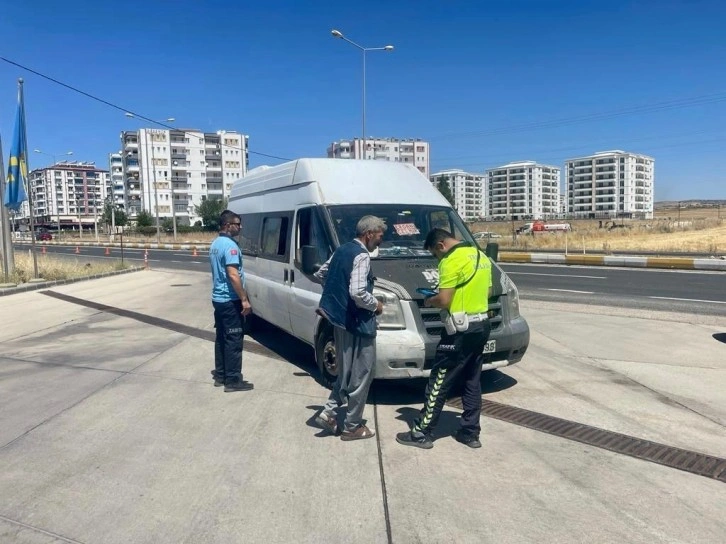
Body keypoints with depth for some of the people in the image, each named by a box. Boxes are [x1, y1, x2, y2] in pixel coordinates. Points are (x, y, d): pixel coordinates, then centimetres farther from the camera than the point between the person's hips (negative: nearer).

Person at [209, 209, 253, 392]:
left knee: (221, 338, 15)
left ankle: (220, 375, 23)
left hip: (218, 298, 10)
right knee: (233, 340, -3)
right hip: (230, 300, -10)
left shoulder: (215, 244, 13)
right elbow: (233, 275, -25)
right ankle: (233, 380, 1)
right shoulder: (230, 245, -18)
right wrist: (244, 299, -22)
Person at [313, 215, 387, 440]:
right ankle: (352, 426, 12)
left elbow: (320, 274, 22)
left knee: (346, 372, 21)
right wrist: (375, 305, -10)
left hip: (339, 319, 9)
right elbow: (357, 293, -27)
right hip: (357, 323, -9)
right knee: (361, 375, 3)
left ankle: (328, 412, 17)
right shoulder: (361, 255, -17)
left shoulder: (342, 250, 11)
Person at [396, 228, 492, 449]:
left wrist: (429, 300, 0)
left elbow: (444, 301, -19)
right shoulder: (481, 256, 13)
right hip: (482, 326, 9)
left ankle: (421, 433, 7)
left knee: (439, 382, -1)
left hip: (462, 330, -9)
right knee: (472, 382, 16)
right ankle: (470, 433, 22)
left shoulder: (452, 261, -15)